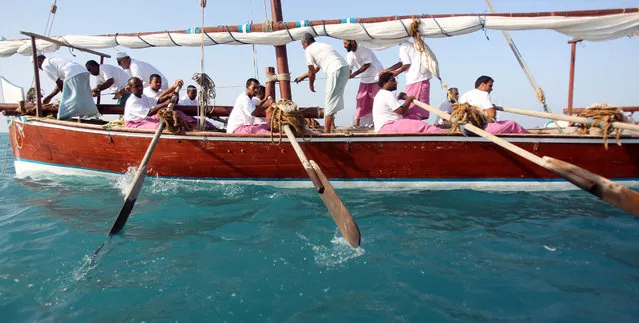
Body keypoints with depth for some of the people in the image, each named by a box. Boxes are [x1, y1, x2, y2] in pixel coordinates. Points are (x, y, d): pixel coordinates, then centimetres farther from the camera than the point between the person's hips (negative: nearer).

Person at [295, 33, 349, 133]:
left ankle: (327, 130, -3)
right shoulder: (321, 45, 30)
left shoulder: (309, 50, 4)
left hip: (336, 71, -9)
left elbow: (311, 72, 5)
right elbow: (316, 69, 39)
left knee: (330, 101, -5)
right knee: (333, 99, 19)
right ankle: (332, 126, 26)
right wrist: (302, 77, 49)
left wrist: (311, 85, 22)